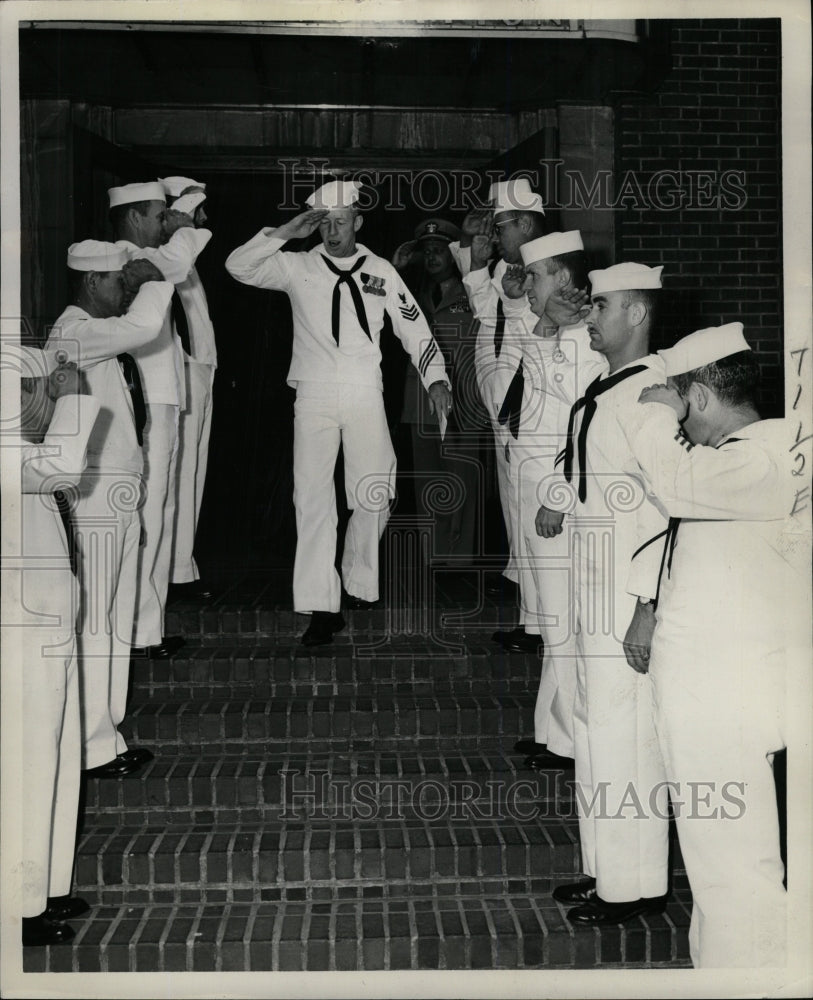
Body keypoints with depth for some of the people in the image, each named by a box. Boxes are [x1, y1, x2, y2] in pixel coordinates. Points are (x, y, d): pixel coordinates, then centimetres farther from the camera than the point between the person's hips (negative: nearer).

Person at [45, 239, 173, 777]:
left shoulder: (103, 334, 16)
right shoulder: (73, 333, -16)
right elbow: (144, 327, -25)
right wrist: (154, 280, -13)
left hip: (119, 494, 10)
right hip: (95, 494, -10)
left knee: (117, 622, 15)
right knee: (92, 622, -4)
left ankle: (106, 731, 25)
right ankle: (93, 747, 4)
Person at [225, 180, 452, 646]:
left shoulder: (381, 271, 8)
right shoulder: (298, 267, 4)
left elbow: (414, 327, 11)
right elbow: (239, 266, -7)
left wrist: (436, 379, 0)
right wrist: (286, 232, -13)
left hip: (366, 397, 1)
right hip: (314, 395, -1)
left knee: (374, 496, 4)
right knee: (314, 498, -8)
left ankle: (361, 585, 27)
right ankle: (322, 607, -7)